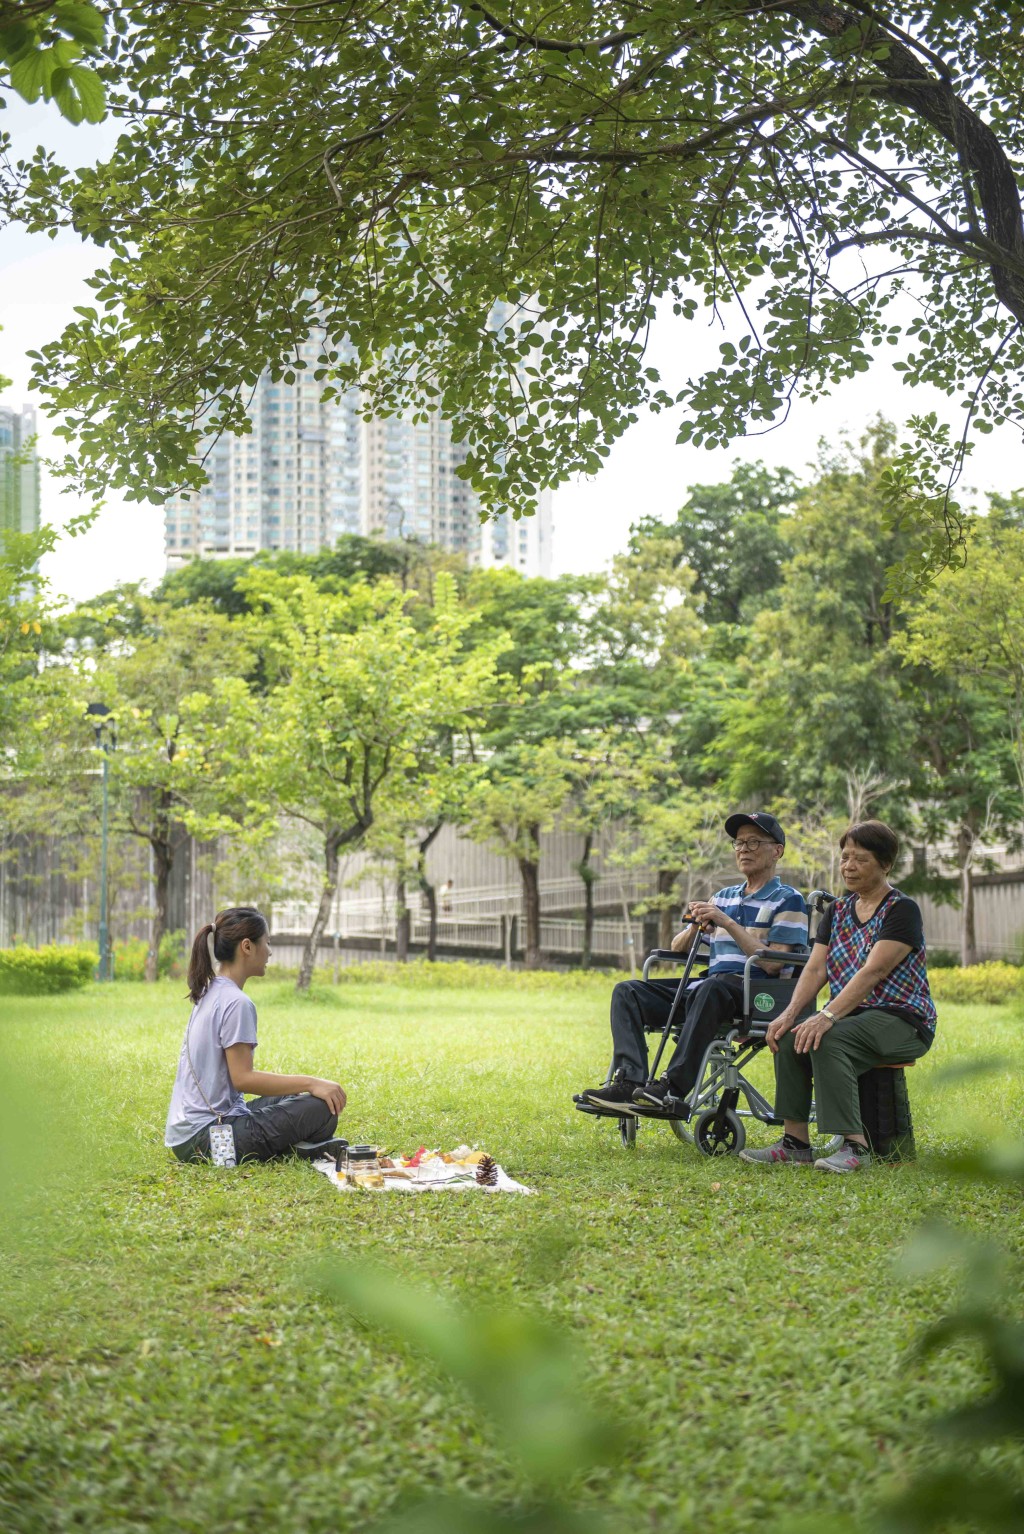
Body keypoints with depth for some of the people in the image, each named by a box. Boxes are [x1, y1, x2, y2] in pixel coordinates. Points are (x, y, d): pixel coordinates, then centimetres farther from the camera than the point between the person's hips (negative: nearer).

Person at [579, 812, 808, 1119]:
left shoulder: (788, 900, 4)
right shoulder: (723, 897, 25)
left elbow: (772, 963, -9)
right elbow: (678, 948, 23)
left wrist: (728, 924, -12)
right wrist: (695, 926, 1)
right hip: (709, 986, 7)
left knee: (711, 987, -41)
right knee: (627, 991, -10)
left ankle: (672, 1091, -46)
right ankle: (628, 1082, -31)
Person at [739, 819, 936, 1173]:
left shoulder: (902, 910, -9)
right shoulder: (837, 911, 14)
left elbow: (873, 972, -21)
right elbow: (815, 968, 3)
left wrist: (827, 1017, -32)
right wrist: (790, 1013, -15)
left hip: (902, 1020, -7)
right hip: (851, 1015, 7)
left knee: (828, 1040, -32)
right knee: (789, 1037, -20)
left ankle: (855, 1145, -31)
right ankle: (795, 1141, -18)